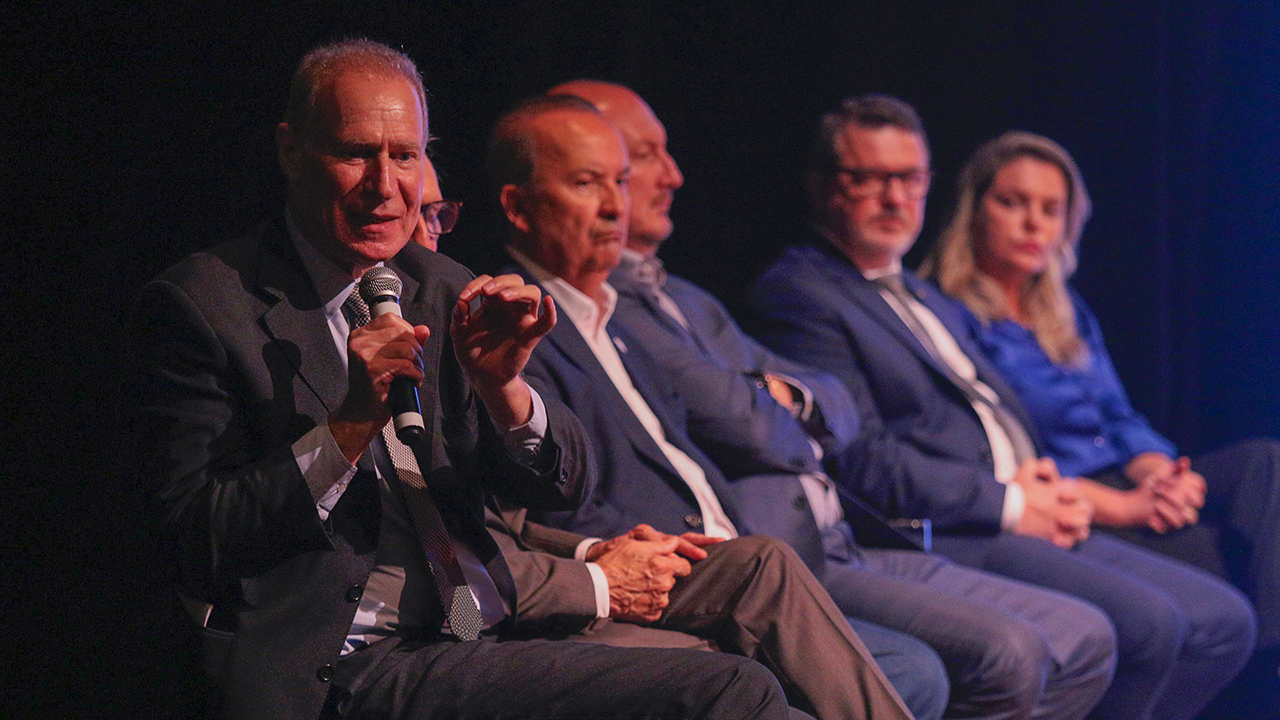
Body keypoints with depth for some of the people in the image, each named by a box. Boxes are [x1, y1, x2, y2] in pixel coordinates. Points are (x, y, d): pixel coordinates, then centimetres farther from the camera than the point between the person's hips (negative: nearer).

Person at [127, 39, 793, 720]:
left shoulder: (444, 290, 17)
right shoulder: (200, 302, -2)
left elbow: (563, 488, 14)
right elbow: (193, 548, -9)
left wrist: (502, 388, -7)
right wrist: (349, 426, -18)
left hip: (485, 648, 6)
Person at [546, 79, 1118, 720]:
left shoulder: (689, 302, 24)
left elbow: (840, 409, 22)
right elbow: (739, 422, -17)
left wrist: (788, 398, -2)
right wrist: (801, 434, 6)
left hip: (841, 546, 10)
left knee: (1082, 640, 4)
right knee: (1005, 654, -25)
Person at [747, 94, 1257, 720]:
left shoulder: (925, 299, 27)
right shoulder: (797, 293, -5)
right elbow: (862, 459, -14)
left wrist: (1049, 488, 5)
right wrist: (1010, 503, -12)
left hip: (1030, 525, 10)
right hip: (942, 541, -10)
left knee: (1225, 622, 1)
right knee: (1146, 622, -26)